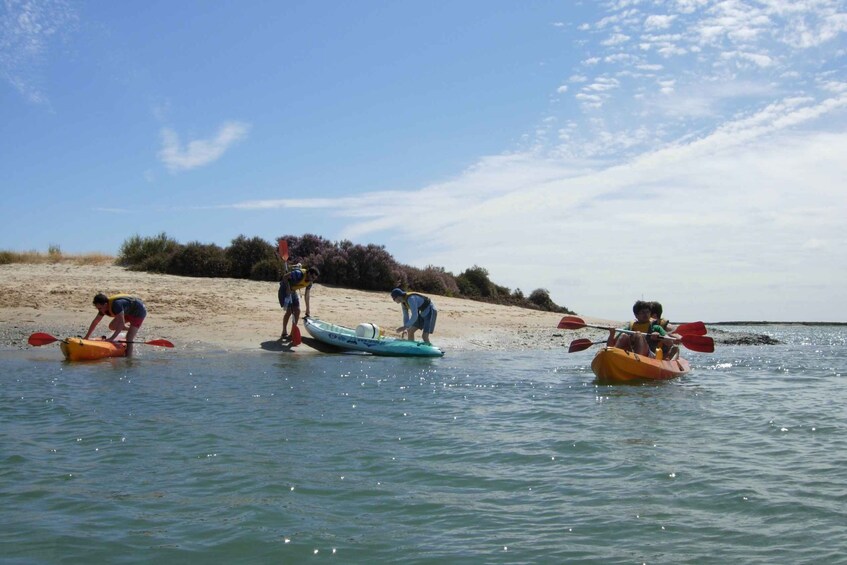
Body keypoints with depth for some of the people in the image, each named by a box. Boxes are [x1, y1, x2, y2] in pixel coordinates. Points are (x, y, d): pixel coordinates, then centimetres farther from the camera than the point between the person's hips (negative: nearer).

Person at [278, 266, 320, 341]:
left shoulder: (310, 282, -4)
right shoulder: (299, 273, -29)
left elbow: (307, 295, 5)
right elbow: (285, 277, -26)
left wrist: (307, 310, 8)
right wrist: (288, 288, -29)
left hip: (293, 291, 8)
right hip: (285, 290, -8)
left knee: (297, 311, 1)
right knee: (289, 311, -14)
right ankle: (284, 333, -5)